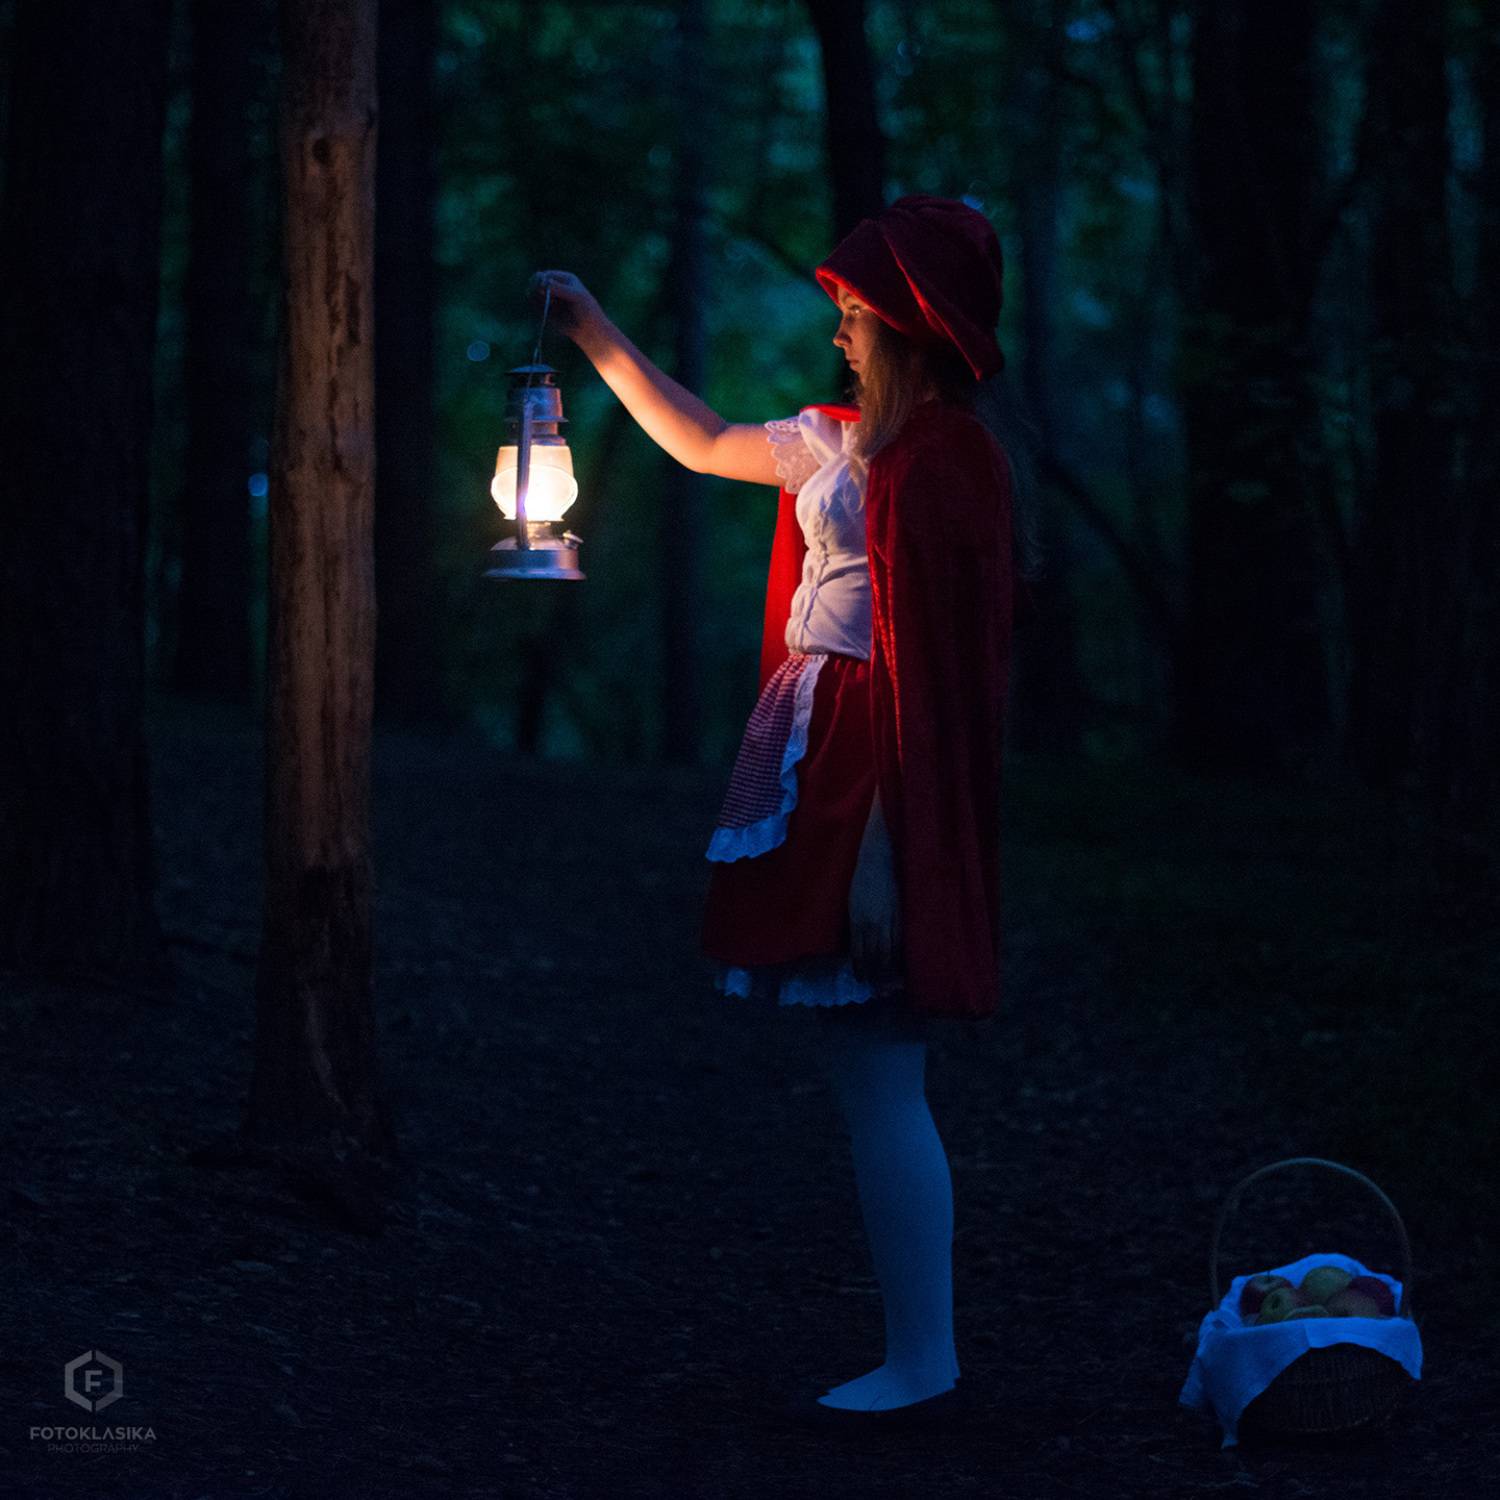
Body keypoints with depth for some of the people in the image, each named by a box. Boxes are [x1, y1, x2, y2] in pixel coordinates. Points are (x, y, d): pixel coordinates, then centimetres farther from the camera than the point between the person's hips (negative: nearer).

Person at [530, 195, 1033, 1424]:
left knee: (879, 1083, -8)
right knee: (872, 1081, 10)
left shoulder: (947, 459, -14)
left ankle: (923, 1363, -2)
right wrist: (599, 335, 34)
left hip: (881, 778, -10)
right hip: (823, 759, 10)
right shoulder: (846, 441, 14)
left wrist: (879, 842, -23)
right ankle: (920, 1354, 15)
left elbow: (932, 662, -19)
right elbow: (705, 444, 32)